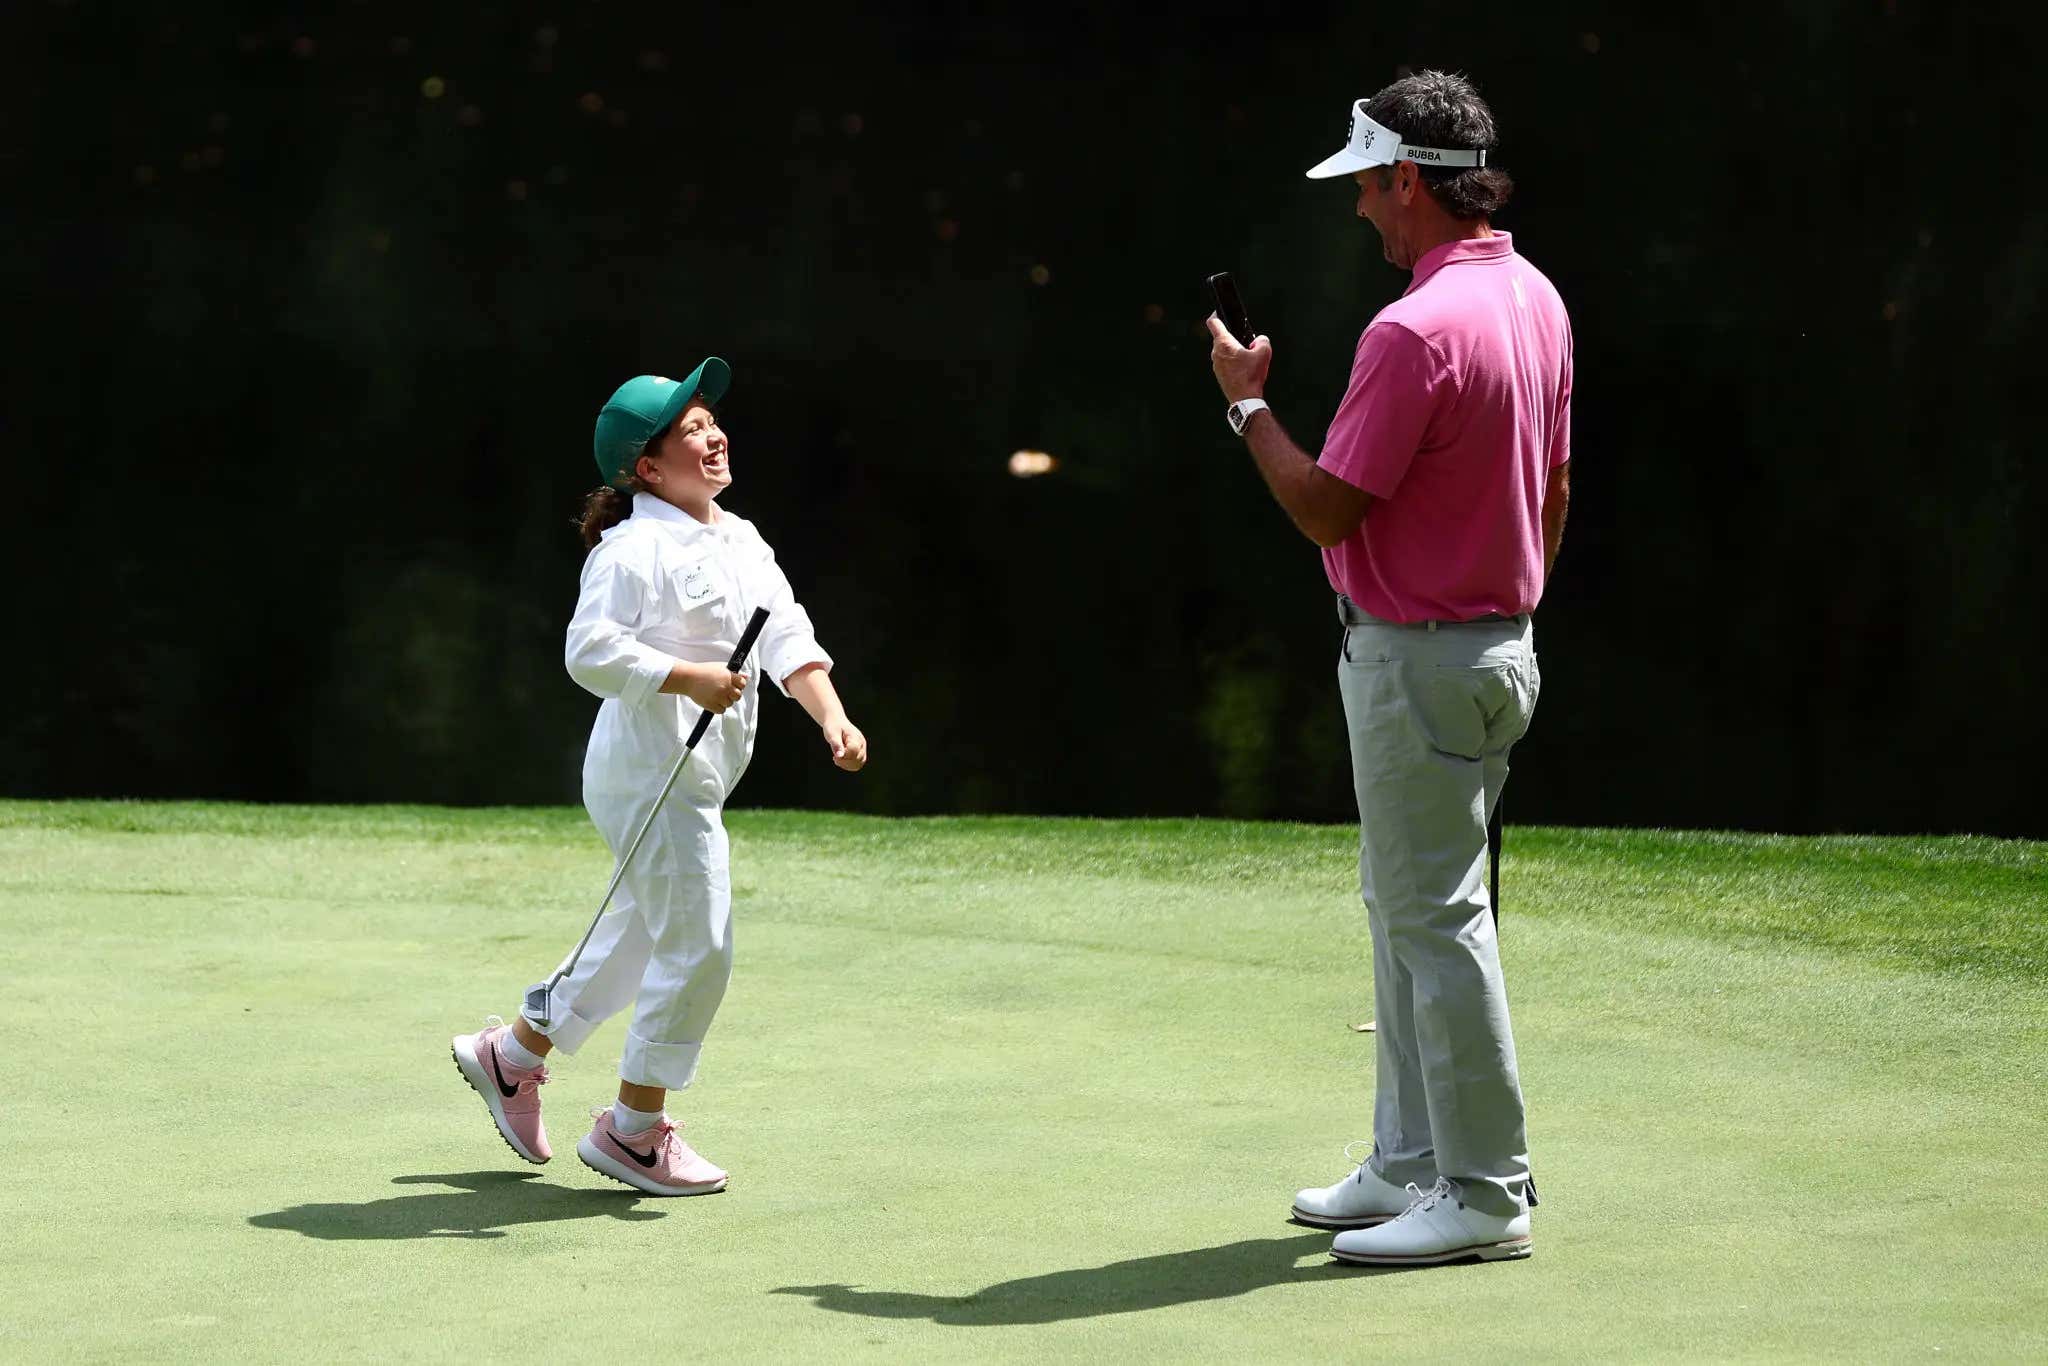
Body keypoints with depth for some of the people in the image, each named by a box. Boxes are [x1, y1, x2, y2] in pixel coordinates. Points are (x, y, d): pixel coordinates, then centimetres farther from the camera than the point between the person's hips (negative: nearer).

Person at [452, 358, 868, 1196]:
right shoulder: (636, 548, -16)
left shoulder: (743, 544, 12)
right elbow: (590, 651, -23)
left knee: (639, 939, 20)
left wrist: (832, 719, -8)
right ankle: (635, 1131, 6)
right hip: (650, 771, -10)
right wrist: (687, 678, -27)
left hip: (695, 776, 10)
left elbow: (788, 640, 6)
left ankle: (513, 1054, 38)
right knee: (697, 947, -7)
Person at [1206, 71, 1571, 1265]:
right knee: (1409, 908, 18)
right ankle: (1412, 1164, 25)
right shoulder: (1537, 299, 7)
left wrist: (1248, 402, -5)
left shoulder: (1416, 331, -23)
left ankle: (1485, 1192, 1)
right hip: (1499, 646, 10)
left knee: (1436, 919, -4)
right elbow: (1555, 484, 16)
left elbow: (1325, 509, -19)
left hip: (1417, 661, -10)